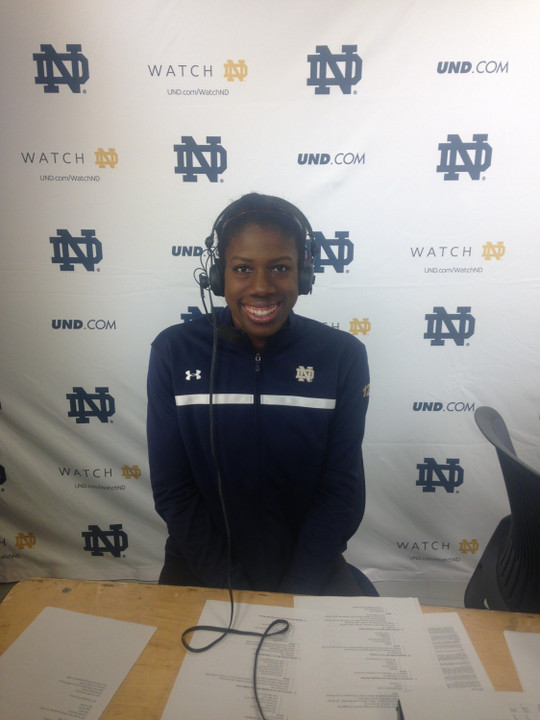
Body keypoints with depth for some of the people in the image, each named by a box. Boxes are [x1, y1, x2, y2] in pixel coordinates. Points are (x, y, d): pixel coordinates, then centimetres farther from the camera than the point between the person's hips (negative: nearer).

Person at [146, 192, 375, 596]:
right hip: (204, 567, 0)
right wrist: (233, 592, -11)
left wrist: (294, 594, -13)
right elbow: (172, 491, -6)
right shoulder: (174, 352, -10)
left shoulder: (342, 356, -10)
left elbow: (342, 491, -6)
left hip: (307, 570, 1)